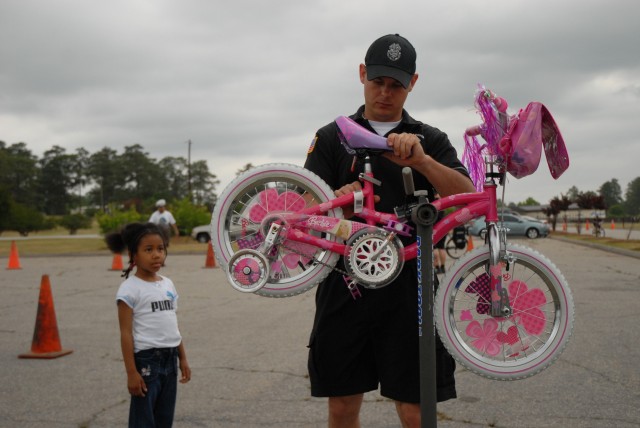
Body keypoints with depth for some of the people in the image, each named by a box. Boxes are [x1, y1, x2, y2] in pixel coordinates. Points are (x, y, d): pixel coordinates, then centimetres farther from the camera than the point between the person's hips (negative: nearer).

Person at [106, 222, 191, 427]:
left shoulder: (168, 284, 10)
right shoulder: (130, 288, -11)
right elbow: (126, 333, -13)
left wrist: (182, 359, 15)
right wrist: (131, 372, -16)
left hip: (169, 359, 7)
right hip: (146, 359, -7)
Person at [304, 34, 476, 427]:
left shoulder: (431, 141, 12)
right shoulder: (332, 138, 11)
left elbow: (468, 197, -4)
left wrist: (420, 159, -21)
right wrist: (337, 201, -23)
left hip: (410, 291, 0)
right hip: (346, 287, 1)